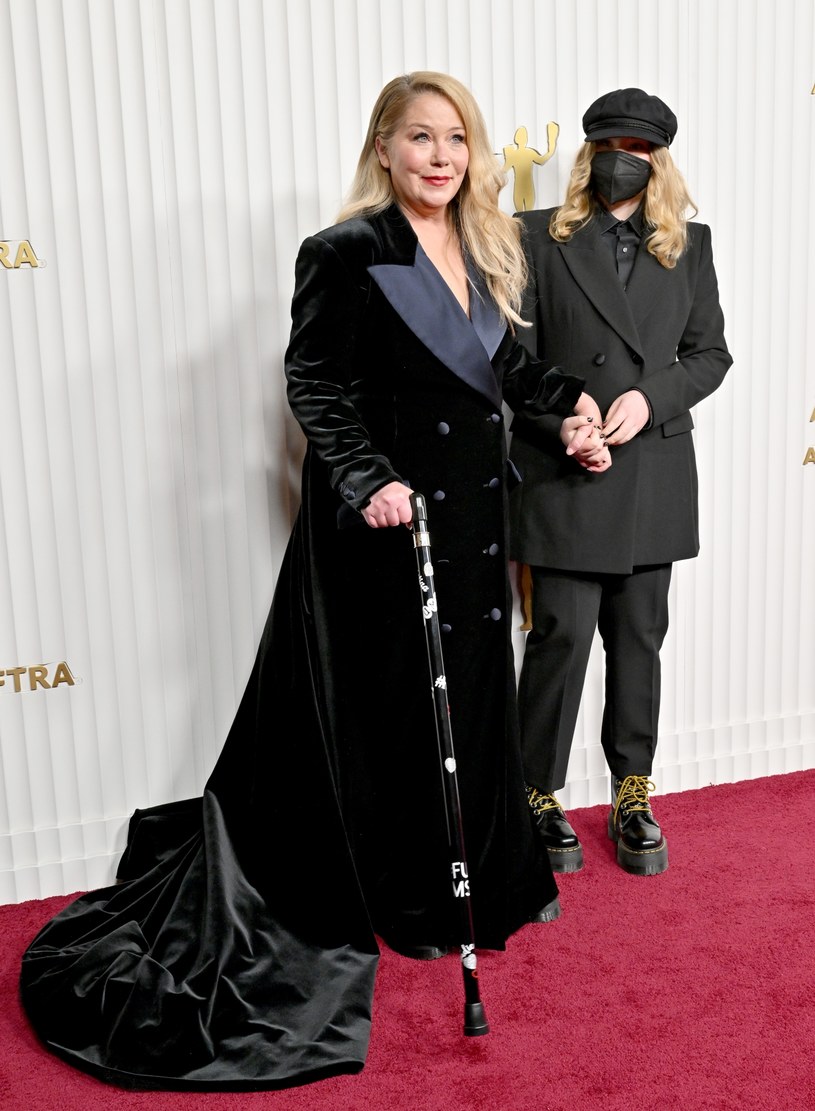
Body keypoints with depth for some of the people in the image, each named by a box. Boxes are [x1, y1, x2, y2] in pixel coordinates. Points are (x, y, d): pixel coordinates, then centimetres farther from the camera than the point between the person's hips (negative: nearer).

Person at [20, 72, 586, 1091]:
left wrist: (569, 393, 3)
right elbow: (314, 383, -14)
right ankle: (411, 902, 24)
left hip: (470, 509, 7)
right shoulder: (346, 253, -12)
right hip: (384, 516, -7)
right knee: (397, 707, 5)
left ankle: (490, 879, 33)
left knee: (475, 693, 16)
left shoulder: (481, 251, 10)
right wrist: (369, 481, -24)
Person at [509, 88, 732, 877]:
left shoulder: (688, 244, 11)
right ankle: (539, 798, 16)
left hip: (653, 477, 3)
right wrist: (562, 424, -17)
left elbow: (710, 353, 10)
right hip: (563, 477, -3)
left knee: (638, 638, 11)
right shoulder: (540, 238, 2)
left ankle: (632, 797, 25)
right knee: (562, 637, -2)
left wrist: (650, 398, -9)